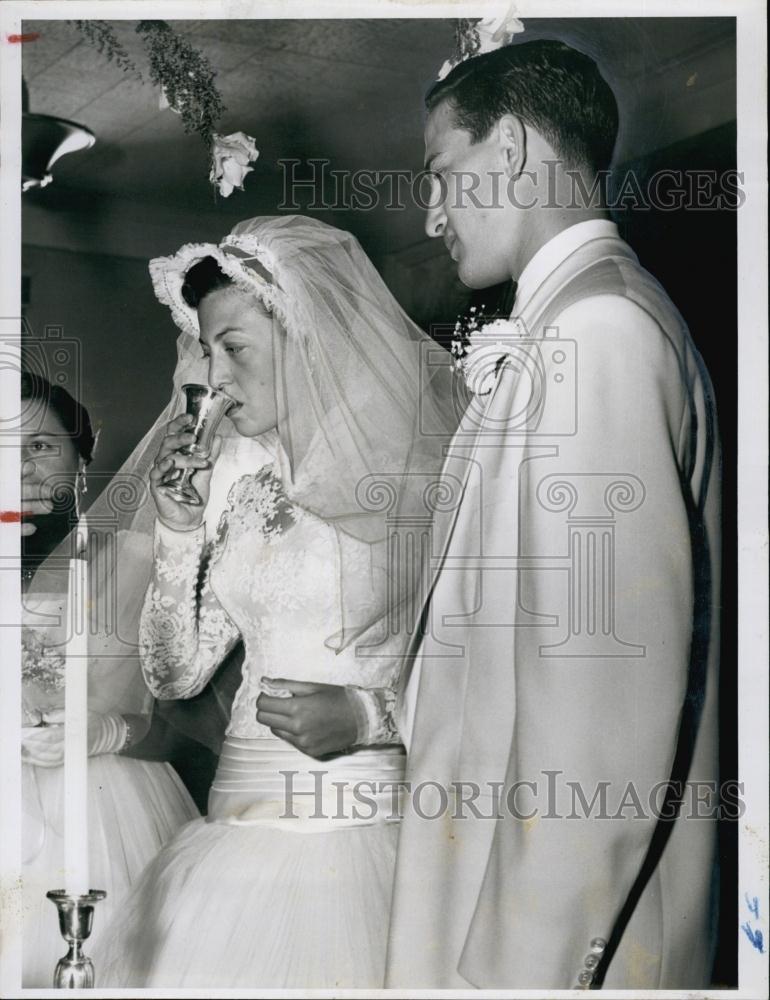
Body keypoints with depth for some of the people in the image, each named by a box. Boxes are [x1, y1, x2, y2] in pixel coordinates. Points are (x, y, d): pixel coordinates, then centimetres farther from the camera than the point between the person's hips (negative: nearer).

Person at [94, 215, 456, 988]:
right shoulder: (246, 489, 10)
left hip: (358, 832, -5)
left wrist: (370, 715, -18)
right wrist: (178, 527, 2)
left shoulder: (424, 475, -6)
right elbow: (172, 676, 12)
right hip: (234, 832, 5)